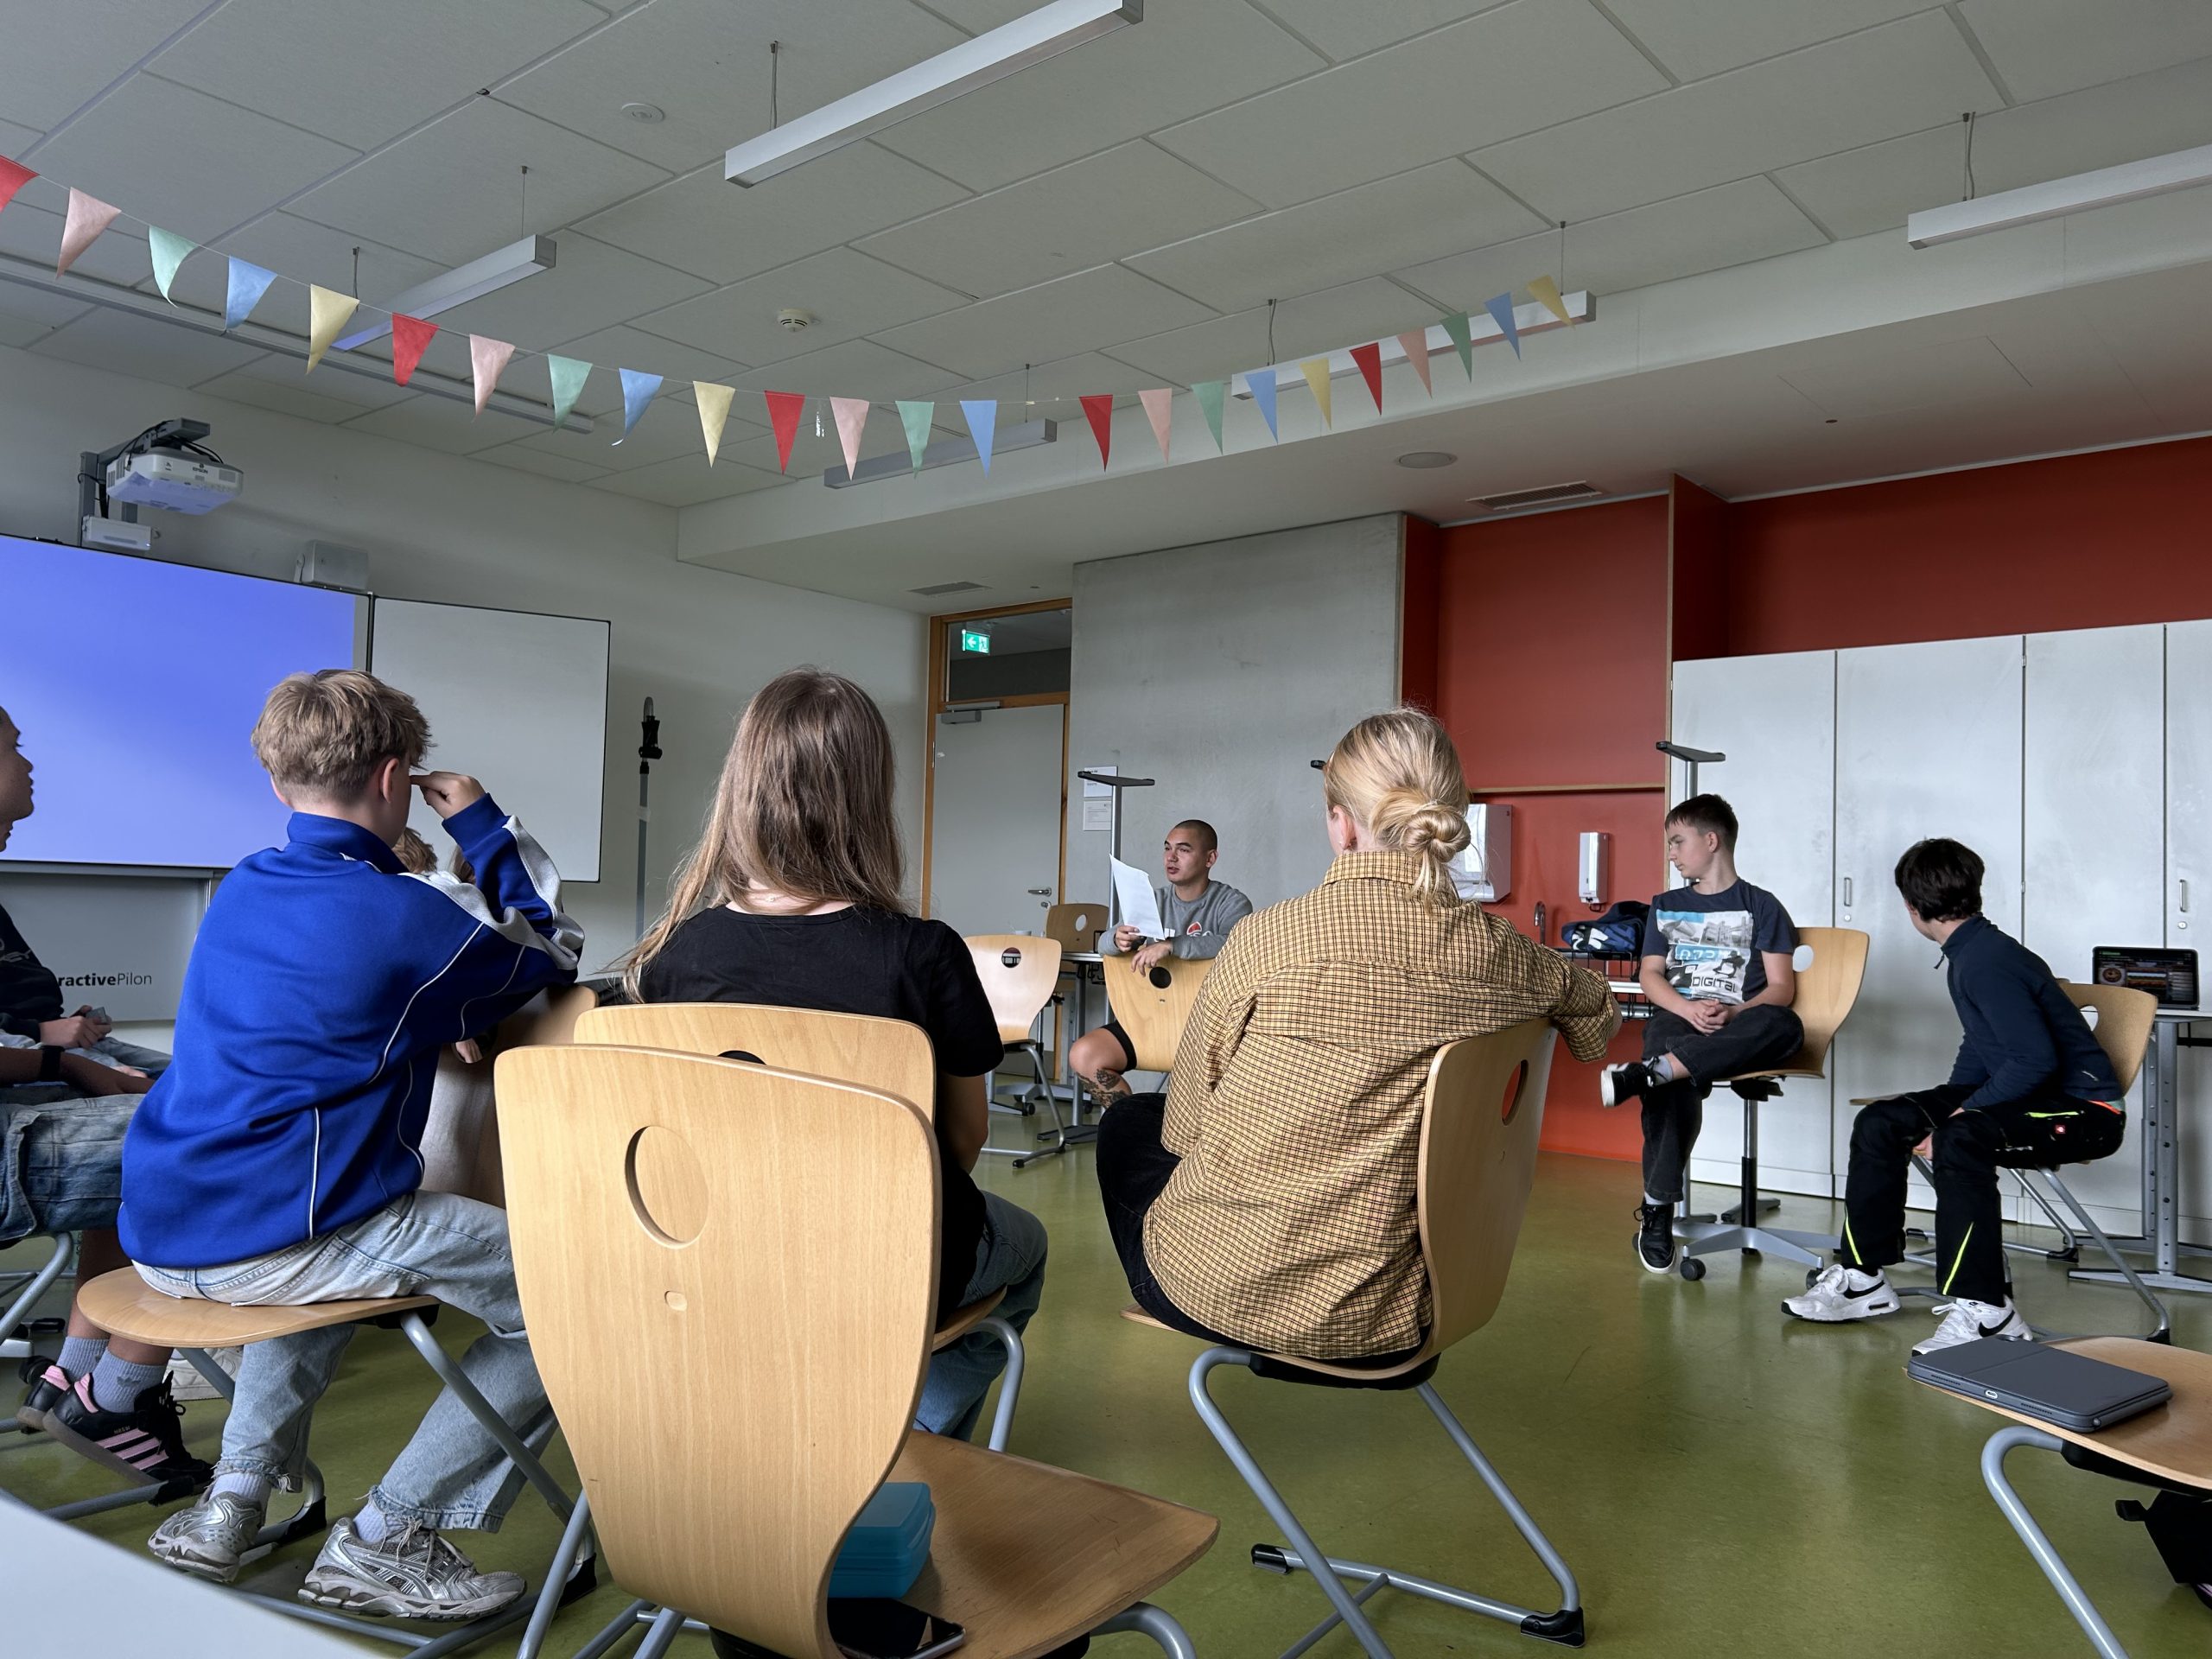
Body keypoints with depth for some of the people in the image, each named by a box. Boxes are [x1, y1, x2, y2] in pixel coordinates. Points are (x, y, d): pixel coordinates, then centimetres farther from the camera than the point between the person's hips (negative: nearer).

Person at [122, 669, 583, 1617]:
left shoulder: (239, 891, 11)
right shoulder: (409, 917, -12)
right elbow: (554, 953, 7)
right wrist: (481, 823, 12)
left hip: (159, 1237, 9)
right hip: (273, 1242, -9)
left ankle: (230, 1502, 32)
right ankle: (386, 1539, 2)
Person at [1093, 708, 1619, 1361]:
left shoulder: (1266, 938, -19)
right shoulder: (1500, 953, -8)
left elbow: (1184, 1125, -6)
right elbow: (1600, 1017, 16)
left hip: (1223, 1291, -4)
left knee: (1126, 1125, 27)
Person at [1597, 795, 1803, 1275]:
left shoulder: (1761, 906, 12)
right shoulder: (1666, 906, 22)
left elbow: (1781, 987, 2)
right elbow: (1650, 975, 11)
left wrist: (1732, 1013, -18)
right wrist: (1689, 1008, -11)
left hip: (1737, 1031, -1)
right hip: (1676, 1018, 1)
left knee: (1785, 1027, -38)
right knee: (1676, 1090, -35)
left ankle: (1645, 1074, -46)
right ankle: (1657, 1209, -29)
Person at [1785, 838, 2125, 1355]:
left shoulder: (1986, 962, -24)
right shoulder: (1973, 951, 8)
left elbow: (2035, 1060, -30)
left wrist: (1965, 1111, -22)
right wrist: (1951, 1104, 7)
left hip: (2084, 1107, -10)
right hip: (2025, 1092, 10)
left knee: (1959, 1141, -36)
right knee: (1879, 1123, 2)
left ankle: (1987, 1312, -28)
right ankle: (1864, 1277, 10)